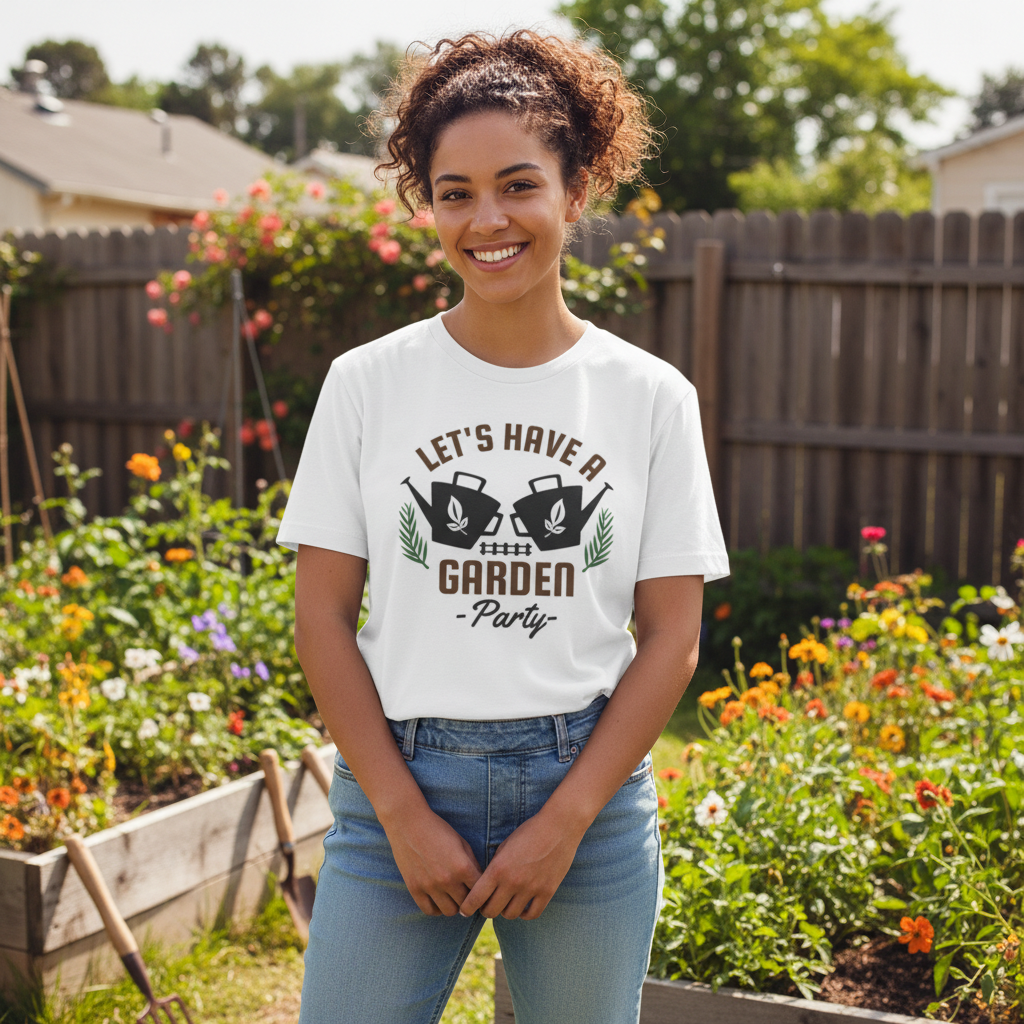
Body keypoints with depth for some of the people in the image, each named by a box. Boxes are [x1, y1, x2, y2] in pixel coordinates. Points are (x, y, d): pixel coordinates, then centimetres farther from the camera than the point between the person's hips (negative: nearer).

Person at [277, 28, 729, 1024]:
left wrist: (566, 819, -9)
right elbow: (322, 614, -2)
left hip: (588, 783, 1)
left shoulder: (653, 398, -1)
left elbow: (672, 636, -2)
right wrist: (404, 813, -8)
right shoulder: (367, 383, -2)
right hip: (398, 778, 0)